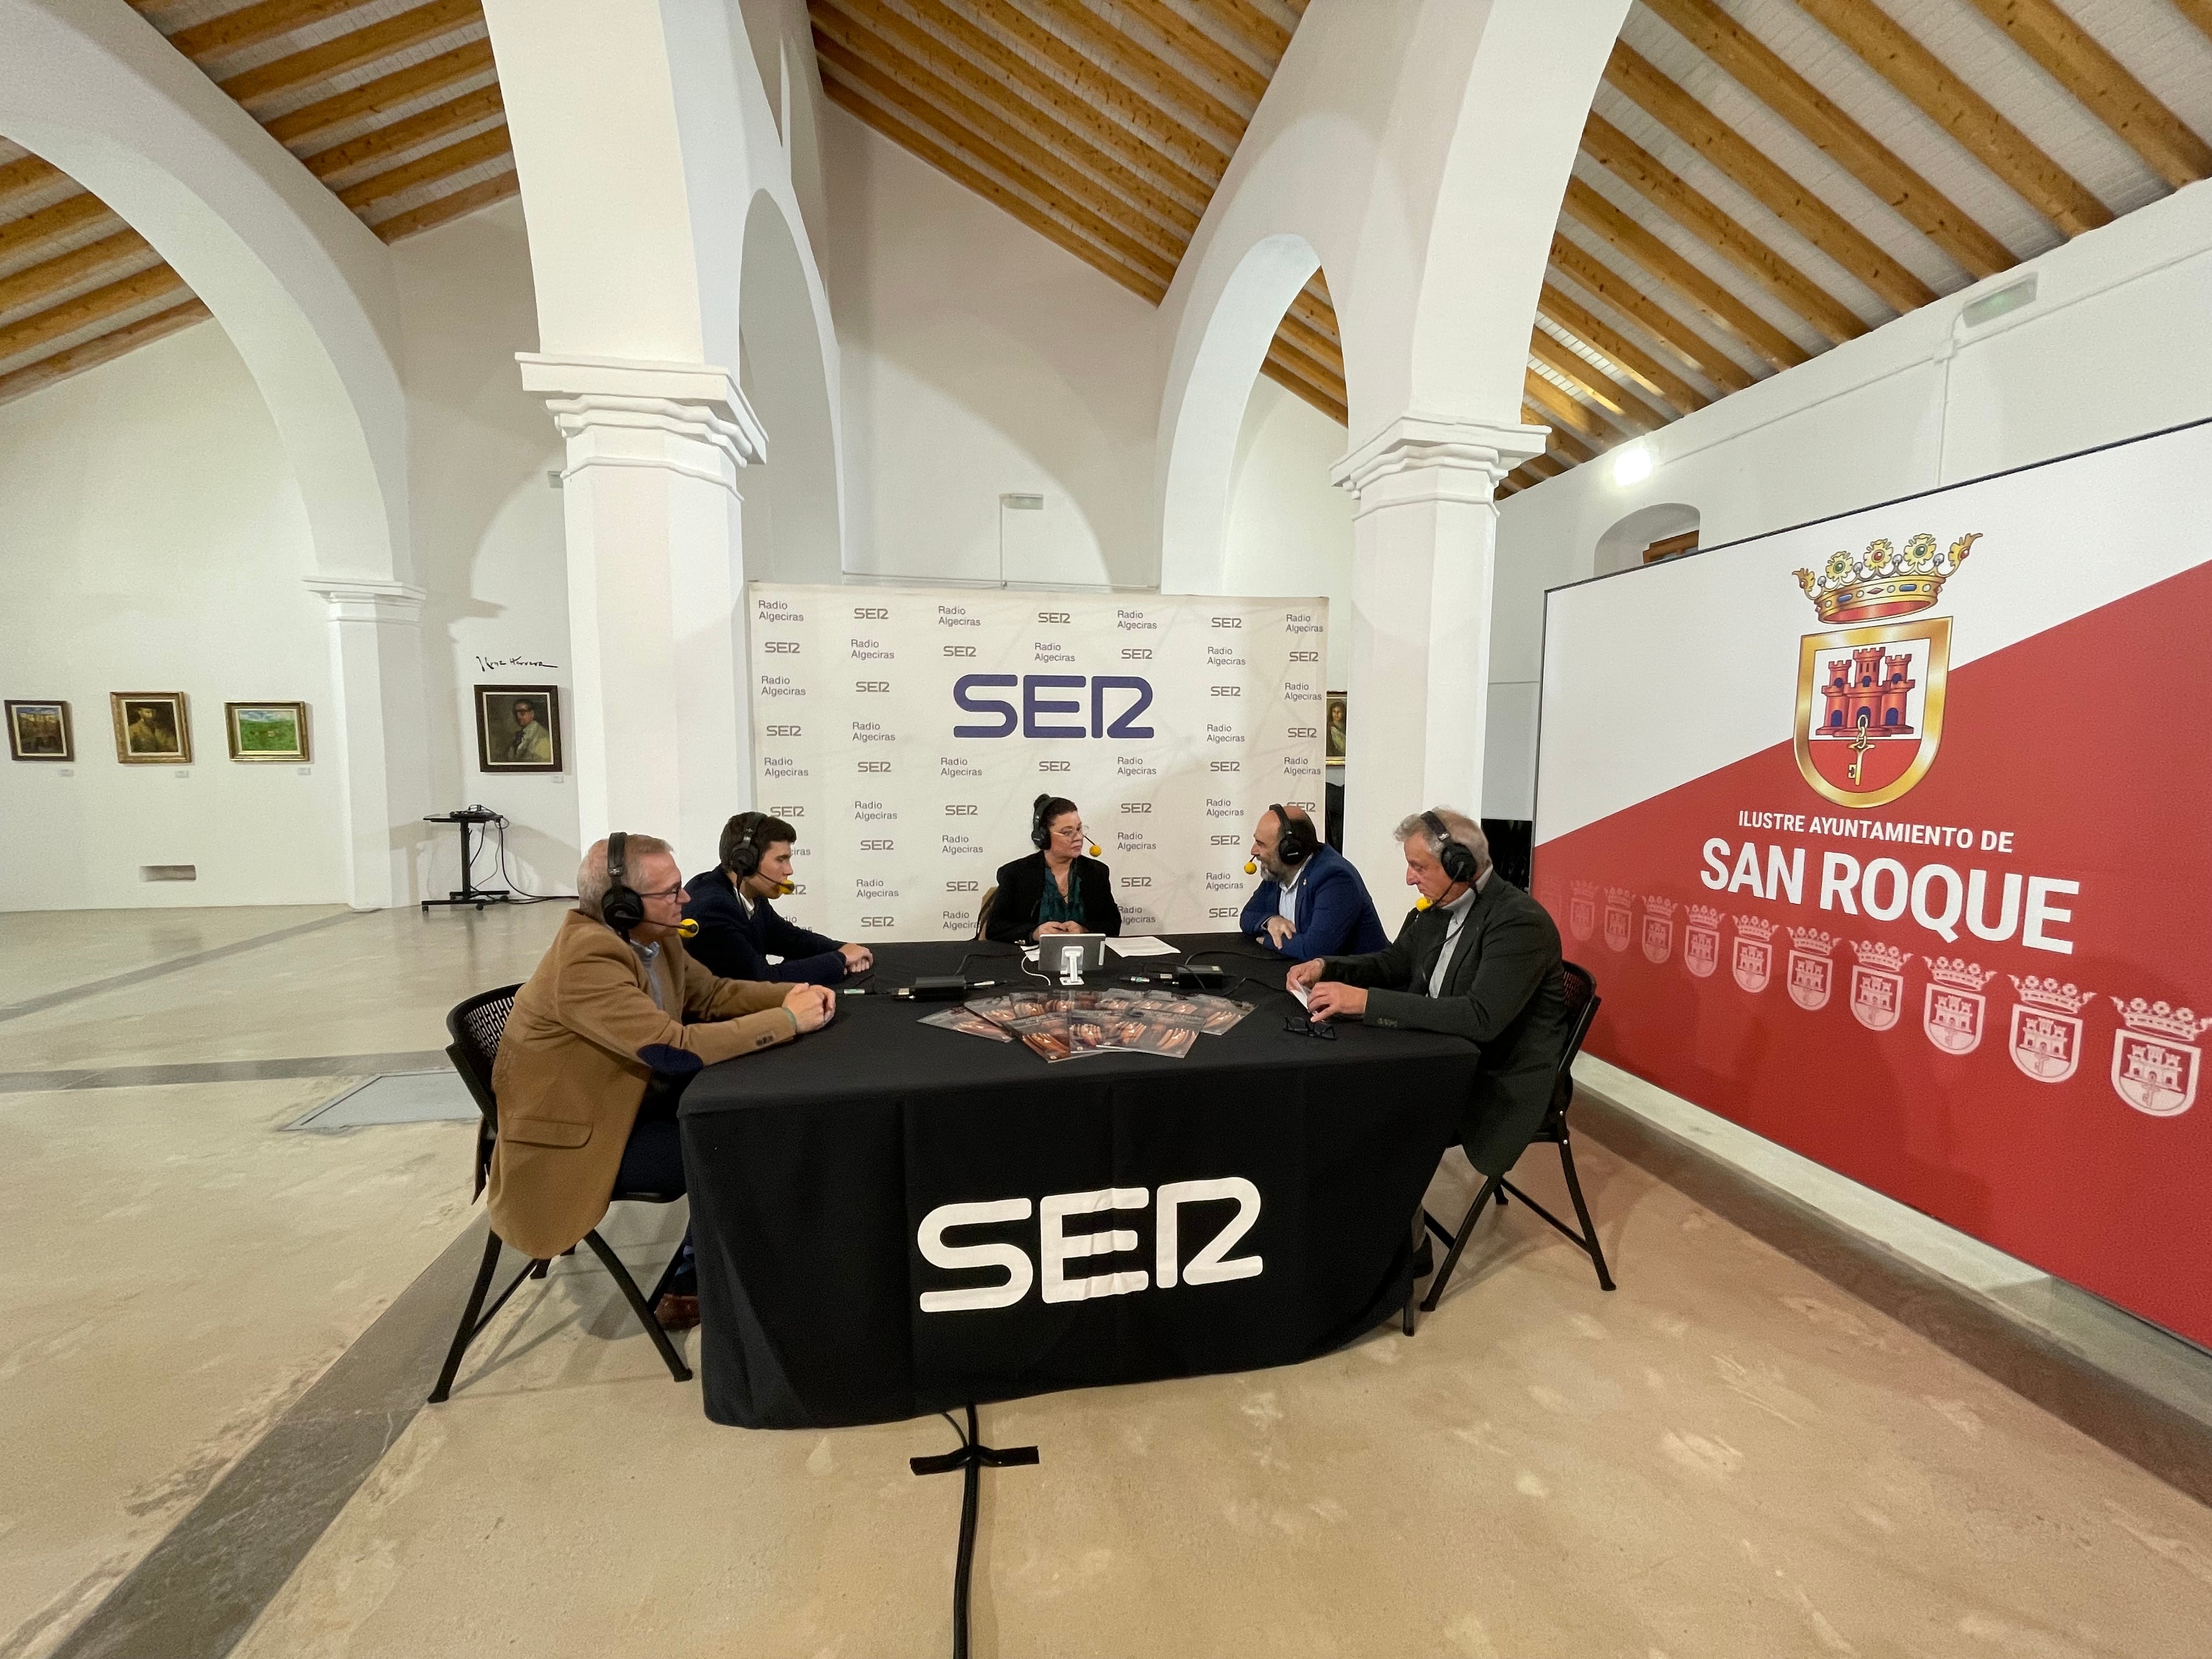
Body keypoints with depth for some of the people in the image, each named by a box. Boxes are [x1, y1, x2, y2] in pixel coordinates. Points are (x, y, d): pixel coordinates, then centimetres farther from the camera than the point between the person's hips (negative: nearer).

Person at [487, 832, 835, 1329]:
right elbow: (676, 1048, -36)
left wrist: (793, 994, -13)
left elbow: (712, 994, 5)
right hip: (578, 1135, -8)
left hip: (629, 1099, 8)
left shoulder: (653, 936, -3)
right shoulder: (586, 961, -30)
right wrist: (789, 1019, -29)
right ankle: (691, 1291, 9)